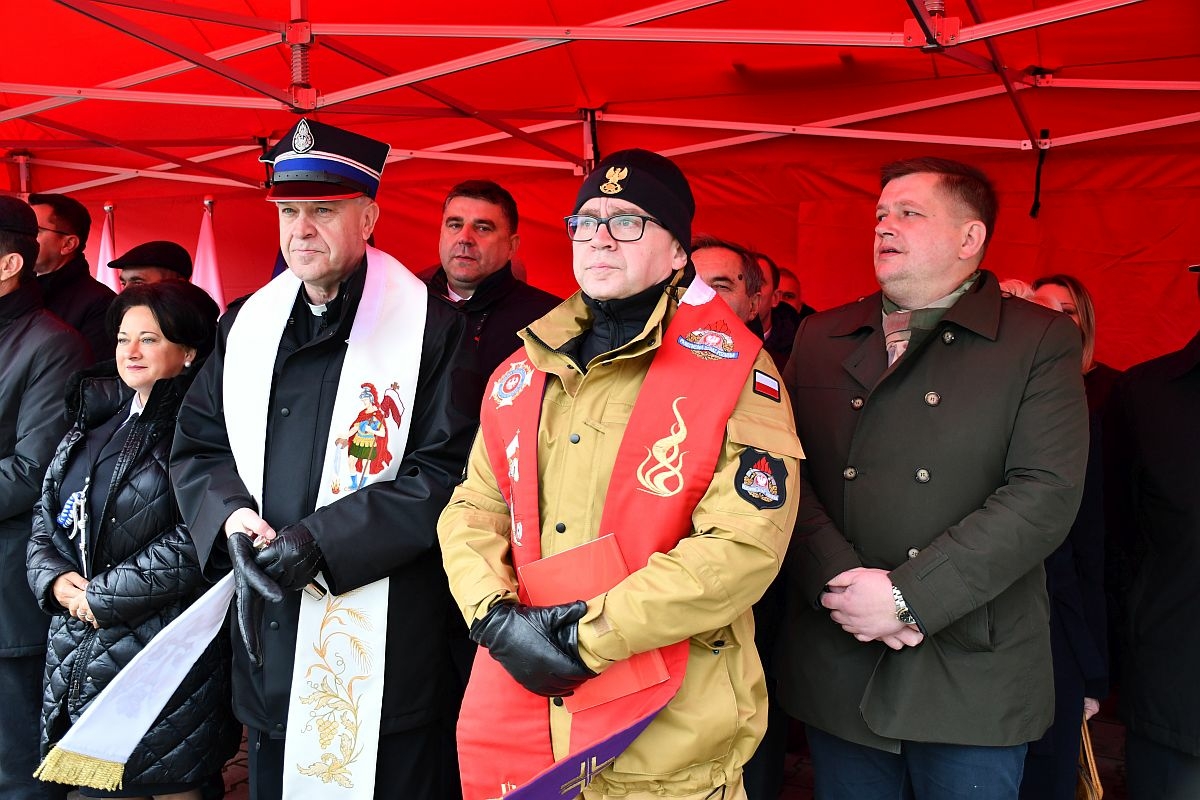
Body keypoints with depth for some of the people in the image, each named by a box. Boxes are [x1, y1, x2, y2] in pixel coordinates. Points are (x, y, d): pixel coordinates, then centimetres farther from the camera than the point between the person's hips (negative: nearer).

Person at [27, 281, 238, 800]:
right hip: (77, 654, 7)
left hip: (164, 648, -6)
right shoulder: (93, 422, 13)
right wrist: (54, 579, -3)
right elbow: (46, 516, 16)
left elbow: (195, 541, -19)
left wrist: (103, 595, -14)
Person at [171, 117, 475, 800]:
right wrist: (229, 515, -8)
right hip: (267, 634, 6)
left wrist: (321, 540, -19)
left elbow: (446, 473, -14)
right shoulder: (246, 324, 9)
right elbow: (197, 446, 13)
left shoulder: (430, 328, -9)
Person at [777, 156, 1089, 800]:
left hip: (972, 676, -2)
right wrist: (840, 581, -15)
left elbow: (1047, 494, -12)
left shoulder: (1042, 342, -1)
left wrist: (906, 596, -17)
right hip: (834, 668, 3)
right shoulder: (820, 338, 9)